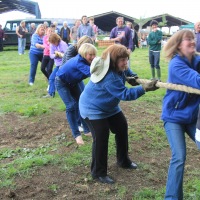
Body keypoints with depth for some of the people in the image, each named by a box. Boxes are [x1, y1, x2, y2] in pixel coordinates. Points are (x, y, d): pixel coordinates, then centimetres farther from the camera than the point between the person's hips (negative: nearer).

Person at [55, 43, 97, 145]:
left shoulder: (86, 61, -14)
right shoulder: (79, 62, -38)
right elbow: (91, 72, -53)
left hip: (72, 82, 8)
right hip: (61, 82, -8)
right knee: (71, 106, -16)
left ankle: (87, 130, 15)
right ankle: (76, 134, -5)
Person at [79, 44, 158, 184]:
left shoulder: (117, 67, -8)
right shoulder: (109, 77, -37)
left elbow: (125, 70, 16)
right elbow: (125, 94, -37)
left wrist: (131, 75, -4)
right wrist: (144, 88, -44)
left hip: (109, 106, 10)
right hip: (93, 108, -10)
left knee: (122, 128, 13)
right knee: (101, 137, -18)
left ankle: (123, 161, 30)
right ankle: (98, 172, -3)